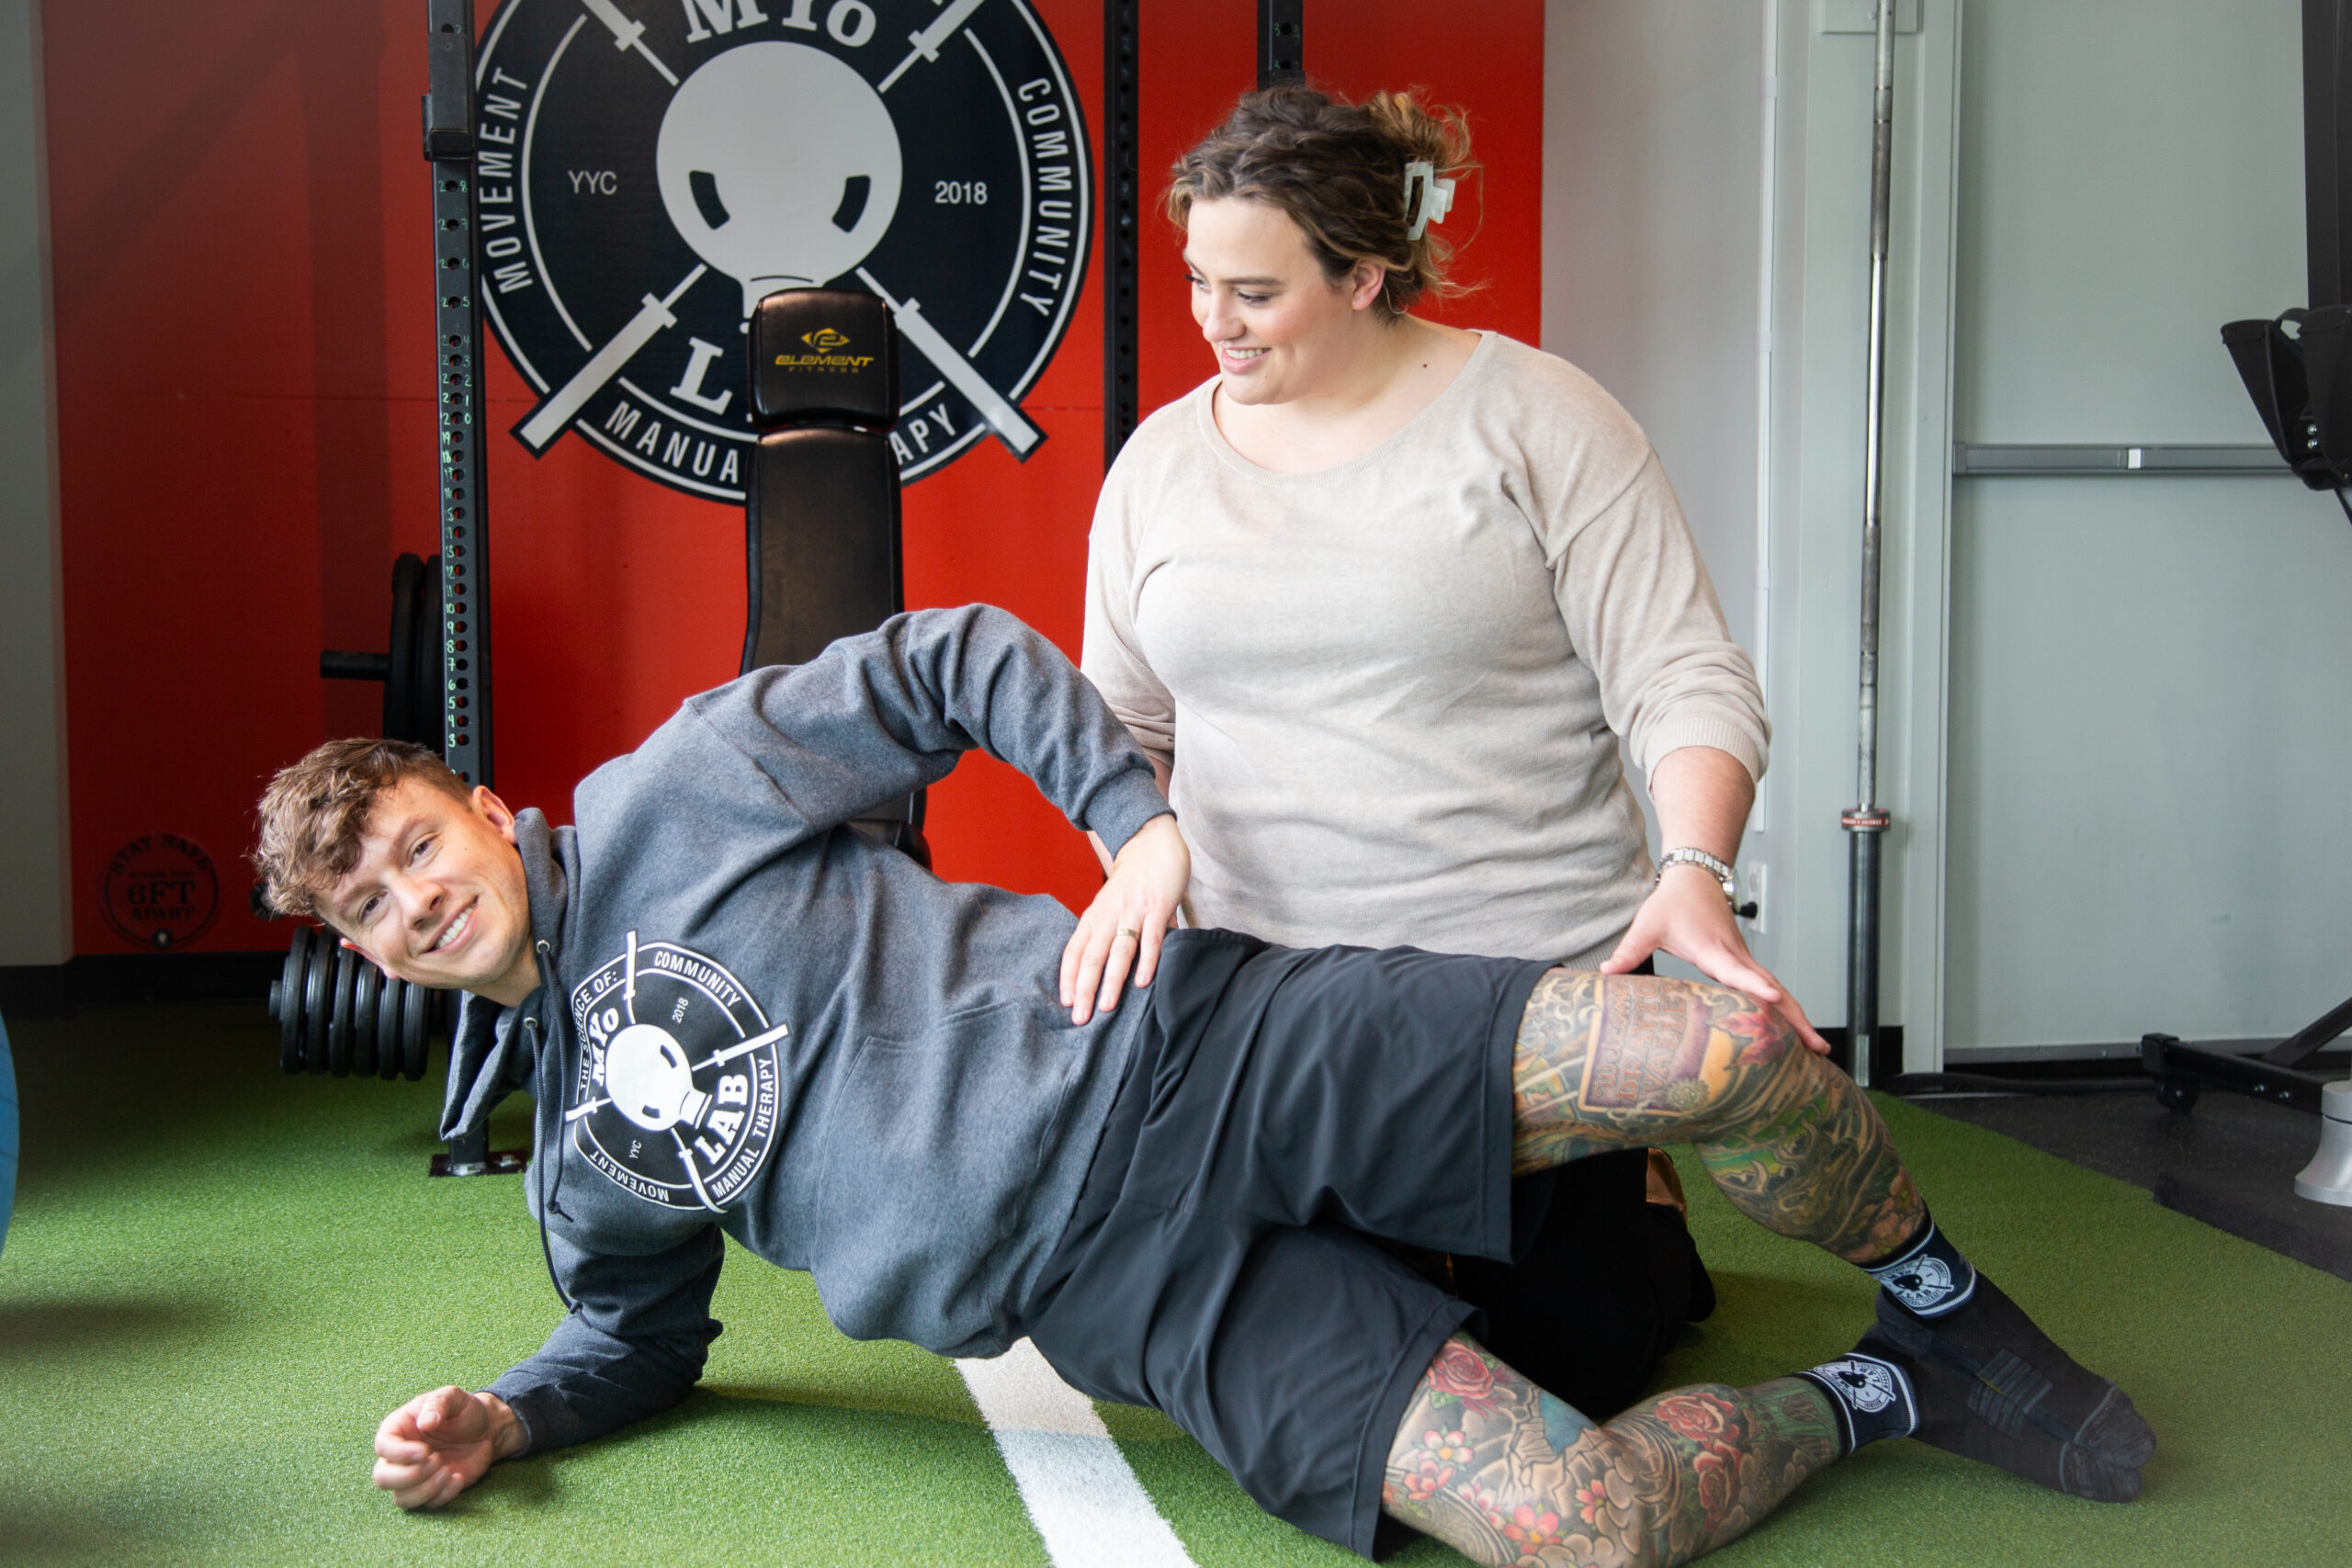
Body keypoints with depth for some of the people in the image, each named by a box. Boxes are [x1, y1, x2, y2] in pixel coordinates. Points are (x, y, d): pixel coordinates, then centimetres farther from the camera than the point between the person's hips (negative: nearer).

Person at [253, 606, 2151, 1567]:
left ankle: (1938, 1309, 13)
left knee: (1733, 1051, -21)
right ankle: (1866, 1400, 13)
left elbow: (957, 665, 5)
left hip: (1208, 1044, -2)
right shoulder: (572, 1160, 19)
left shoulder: (664, 793, 5)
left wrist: (1141, 819, -7)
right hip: (1130, 1289, 2)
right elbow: (641, 1337, 31)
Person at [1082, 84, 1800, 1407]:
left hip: (1537, 968, -3)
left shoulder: (1533, 416, -5)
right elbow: (1121, 724, 13)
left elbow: (1683, 679, -8)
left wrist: (1694, 876, -24)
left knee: (1579, 1359, 5)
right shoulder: (1162, 460, 7)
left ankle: (1638, 1217, 38)